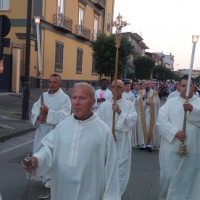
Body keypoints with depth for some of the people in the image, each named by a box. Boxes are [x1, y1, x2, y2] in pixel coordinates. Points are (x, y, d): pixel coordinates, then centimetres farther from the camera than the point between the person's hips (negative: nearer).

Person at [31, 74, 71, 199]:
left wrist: (48, 113, -25)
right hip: (41, 131, 7)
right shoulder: (43, 96, 9)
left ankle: (49, 185, 11)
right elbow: (34, 111, 4)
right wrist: (38, 116, -17)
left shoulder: (65, 98, -9)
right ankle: (44, 178, 40)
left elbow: (64, 117, -19)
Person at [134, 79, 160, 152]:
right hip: (142, 113, 2)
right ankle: (143, 144, 5)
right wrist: (142, 97, -13)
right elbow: (137, 101, 2)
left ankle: (149, 144, -2)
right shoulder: (140, 92, 11)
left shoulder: (154, 93, 5)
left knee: (150, 128, -7)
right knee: (142, 127, 0)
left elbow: (157, 102, 0)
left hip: (151, 113, -2)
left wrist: (151, 103, -15)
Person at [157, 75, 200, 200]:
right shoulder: (170, 102, 6)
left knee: (188, 178, 4)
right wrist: (175, 132, -17)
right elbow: (161, 121, -5)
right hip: (171, 148, 0)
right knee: (168, 177, 6)